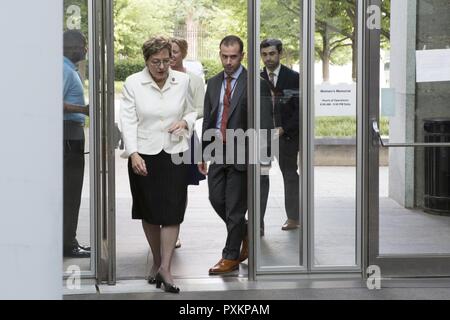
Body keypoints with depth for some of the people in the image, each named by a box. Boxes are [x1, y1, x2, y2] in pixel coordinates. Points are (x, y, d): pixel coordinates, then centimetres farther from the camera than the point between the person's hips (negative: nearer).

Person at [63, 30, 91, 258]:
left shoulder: (71, 70, 18)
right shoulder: (65, 70, -15)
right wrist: (83, 109, -29)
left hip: (73, 132, 11)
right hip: (69, 132, -11)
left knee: (71, 191, 13)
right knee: (69, 191, -6)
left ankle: (69, 241, 19)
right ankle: (68, 244, -2)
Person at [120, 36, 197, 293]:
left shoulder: (182, 81, 3)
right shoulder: (133, 83, -4)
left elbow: (191, 111, 16)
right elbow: (128, 120, -6)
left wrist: (185, 122, -8)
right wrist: (133, 153, -17)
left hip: (175, 154, 1)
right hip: (143, 156, -1)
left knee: (172, 212, -6)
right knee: (149, 213, 9)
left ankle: (165, 267, -2)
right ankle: (157, 261, 25)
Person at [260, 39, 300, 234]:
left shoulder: (293, 78, -2)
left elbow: (300, 109, -5)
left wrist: (283, 129, -14)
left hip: (286, 135, -1)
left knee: (290, 175, 12)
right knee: (259, 176, -7)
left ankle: (293, 217, 26)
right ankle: (258, 222, -9)